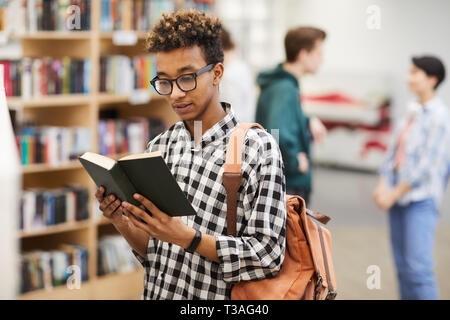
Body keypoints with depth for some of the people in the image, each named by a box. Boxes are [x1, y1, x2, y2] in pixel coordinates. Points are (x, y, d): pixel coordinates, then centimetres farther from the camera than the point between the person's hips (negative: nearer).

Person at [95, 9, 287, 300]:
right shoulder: (159, 148, 7)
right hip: (156, 293, 4)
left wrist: (186, 236, -19)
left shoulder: (259, 148, -7)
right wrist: (123, 222, -6)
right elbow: (152, 252, 12)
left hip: (214, 297, -4)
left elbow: (267, 257, -12)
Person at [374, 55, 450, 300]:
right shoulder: (412, 112, 13)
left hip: (420, 199, -8)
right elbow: (393, 151, 13)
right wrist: (382, 185, -1)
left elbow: (426, 164, -15)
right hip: (398, 198, 8)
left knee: (418, 266, -12)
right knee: (402, 266, 11)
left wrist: (394, 194, -13)